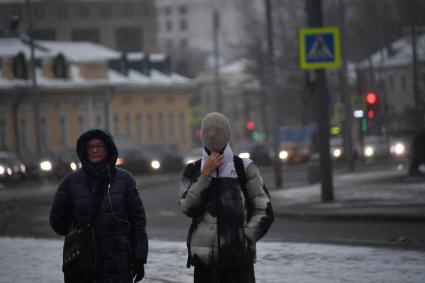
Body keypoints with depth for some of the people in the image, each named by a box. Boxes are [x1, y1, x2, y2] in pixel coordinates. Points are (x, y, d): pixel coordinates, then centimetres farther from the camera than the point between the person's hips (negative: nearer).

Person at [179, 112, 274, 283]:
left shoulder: (245, 168, 4)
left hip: (239, 257, -2)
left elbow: (264, 212, 2)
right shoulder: (193, 170, 10)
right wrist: (205, 174, -9)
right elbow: (187, 208, -6)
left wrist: (244, 239, -9)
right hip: (204, 257, 2)